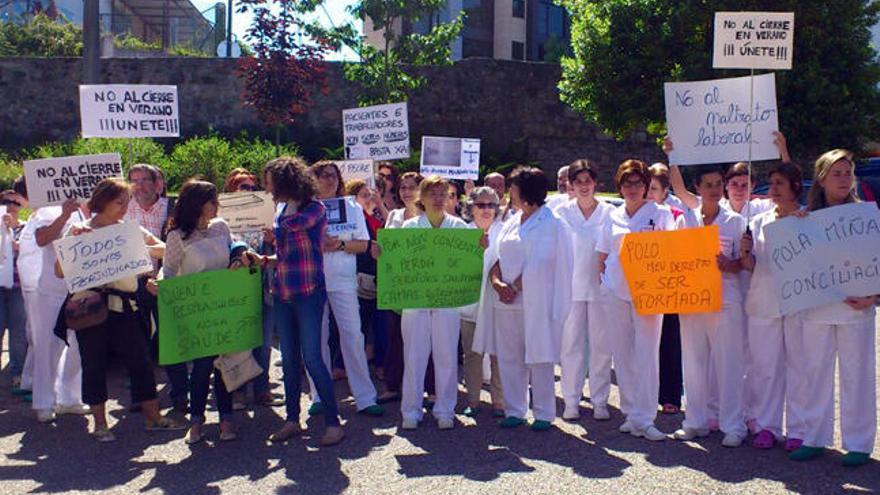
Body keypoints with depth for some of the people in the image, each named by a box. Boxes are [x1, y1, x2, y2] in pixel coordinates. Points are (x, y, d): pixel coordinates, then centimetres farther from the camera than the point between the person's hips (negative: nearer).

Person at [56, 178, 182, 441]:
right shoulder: (79, 231, 0)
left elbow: (163, 249, 3)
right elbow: (60, 271, -5)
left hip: (124, 304, 3)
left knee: (140, 360, 3)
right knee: (94, 364, 5)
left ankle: (153, 417, 13)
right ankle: (100, 423, 17)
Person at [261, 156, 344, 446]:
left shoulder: (315, 208, -6)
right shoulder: (282, 210, 14)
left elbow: (294, 224, -29)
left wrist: (290, 200, -11)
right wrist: (263, 260, 5)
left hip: (309, 292, -7)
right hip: (282, 293, 7)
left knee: (312, 358, -10)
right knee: (289, 359, 11)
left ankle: (333, 422, -3)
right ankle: (292, 420, 20)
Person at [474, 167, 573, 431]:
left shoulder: (550, 224, -5)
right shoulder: (512, 223, 17)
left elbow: (538, 264, -13)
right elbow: (497, 257, 11)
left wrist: (515, 287, -13)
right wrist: (497, 282, -7)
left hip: (535, 301, -6)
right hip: (505, 301, 7)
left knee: (538, 357, -2)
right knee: (508, 357, 7)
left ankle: (544, 414, 7)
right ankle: (514, 410, 17)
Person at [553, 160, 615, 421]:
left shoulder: (609, 212, 3)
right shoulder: (562, 212, 5)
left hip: (600, 286, 0)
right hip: (570, 286, 0)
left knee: (601, 344, 3)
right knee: (571, 344, 2)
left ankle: (600, 401, 12)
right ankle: (571, 400, 10)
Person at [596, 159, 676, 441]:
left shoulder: (660, 214, 2)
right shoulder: (613, 217, 12)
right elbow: (602, 255, 17)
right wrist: (604, 277, 3)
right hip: (615, 291, 3)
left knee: (647, 353, -6)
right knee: (622, 354, 6)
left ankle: (644, 418, -3)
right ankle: (631, 413, 15)